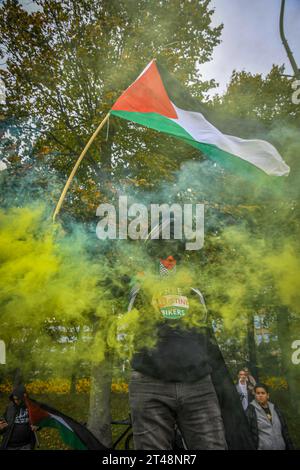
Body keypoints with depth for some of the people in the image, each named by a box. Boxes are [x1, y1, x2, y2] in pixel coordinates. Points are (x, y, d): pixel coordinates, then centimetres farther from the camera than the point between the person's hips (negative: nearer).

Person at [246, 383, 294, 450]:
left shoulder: (275, 408, 9)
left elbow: (284, 429, 12)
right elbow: (248, 432, -8)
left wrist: (289, 447, 10)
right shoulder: (251, 410, -6)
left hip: (280, 447, 4)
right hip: (263, 447, -4)